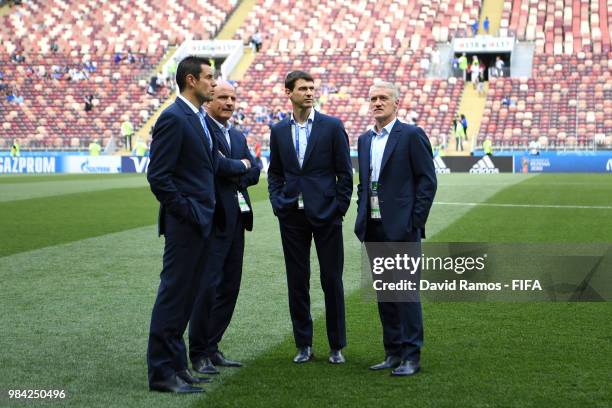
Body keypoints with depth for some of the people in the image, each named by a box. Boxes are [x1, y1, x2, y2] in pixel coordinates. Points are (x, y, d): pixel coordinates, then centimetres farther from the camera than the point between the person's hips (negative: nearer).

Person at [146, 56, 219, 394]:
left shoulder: (199, 118, 15)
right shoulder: (173, 118, -14)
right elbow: (158, 176, -18)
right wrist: (184, 211, -15)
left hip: (201, 222, 9)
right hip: (184, 224, -9)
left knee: (186, 296, 13)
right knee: (174, 293, -5)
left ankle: (175, 364, 21)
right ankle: (161, 372, 1)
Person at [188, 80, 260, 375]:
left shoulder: (238, 137, 21)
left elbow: (254, 172, 11)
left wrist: (230, 174, -7)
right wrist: (240, 167, -4)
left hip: (236, 218, 8)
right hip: (212, 218, -8)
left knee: (229, 287, 9)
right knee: (208, 285, -8)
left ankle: (212, 348, 18)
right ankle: (199, 354, -1)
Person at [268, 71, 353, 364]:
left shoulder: (332, 126, -1)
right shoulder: (279, 130, 9)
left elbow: (345, 172, 0)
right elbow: (275, 172, 15)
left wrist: (339, 208, -6)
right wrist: (278, 204, 2)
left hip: (325, 214, -3)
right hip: (292, 216, 3)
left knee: (332, 280, 2)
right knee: (297, 281, 6)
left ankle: (336, 346, 12)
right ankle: (303, 345, 15)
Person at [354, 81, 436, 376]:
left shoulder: (411, 135, -5)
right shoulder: (365, 139, 15)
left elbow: (427, 180, -8)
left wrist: (415, 222, -12)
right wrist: (362, 217, 11)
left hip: (401, 228, -7)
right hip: (373, 229, 7)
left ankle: (411, 357, 0)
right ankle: (393, 353, 18)